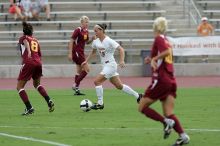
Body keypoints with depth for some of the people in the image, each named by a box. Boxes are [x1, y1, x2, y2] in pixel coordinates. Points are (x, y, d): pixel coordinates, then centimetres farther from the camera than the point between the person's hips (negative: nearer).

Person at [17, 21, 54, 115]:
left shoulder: (23, 38, 9)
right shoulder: (35, 40, 24)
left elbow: (26, 42, -16)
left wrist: (29, 51, -34)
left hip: (28, 63, -6)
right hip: (38, 62, 6)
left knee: (19, 87, 5)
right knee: (37, 84, 30)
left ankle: (29, 108, -7)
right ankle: (49, 101, 13)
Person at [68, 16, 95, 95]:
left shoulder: (86, 31, 10)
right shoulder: (78, 30, -15)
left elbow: (87, 42, 21)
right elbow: (71, 41, -16)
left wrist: (92, 39, -1)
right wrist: (70, 53, -20)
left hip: (81, 52, 9)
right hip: (76, 52, -9)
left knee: (79, 71, 11)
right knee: (86, 69, -13)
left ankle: (77, 90, 15)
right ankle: (76, 85, -9)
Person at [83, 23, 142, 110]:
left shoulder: (109, 41, -16)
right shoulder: (96, 42, 6)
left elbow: (121, 49, -16)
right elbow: (93, 52, 24)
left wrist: (122, 61, -26)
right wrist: (86, 61, 16)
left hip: (110, 65, -8)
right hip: (105, 66, 8)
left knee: (97, 81, -16)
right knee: (119, 86, 15)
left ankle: (100, 103, -9)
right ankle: (137, 96, 27)